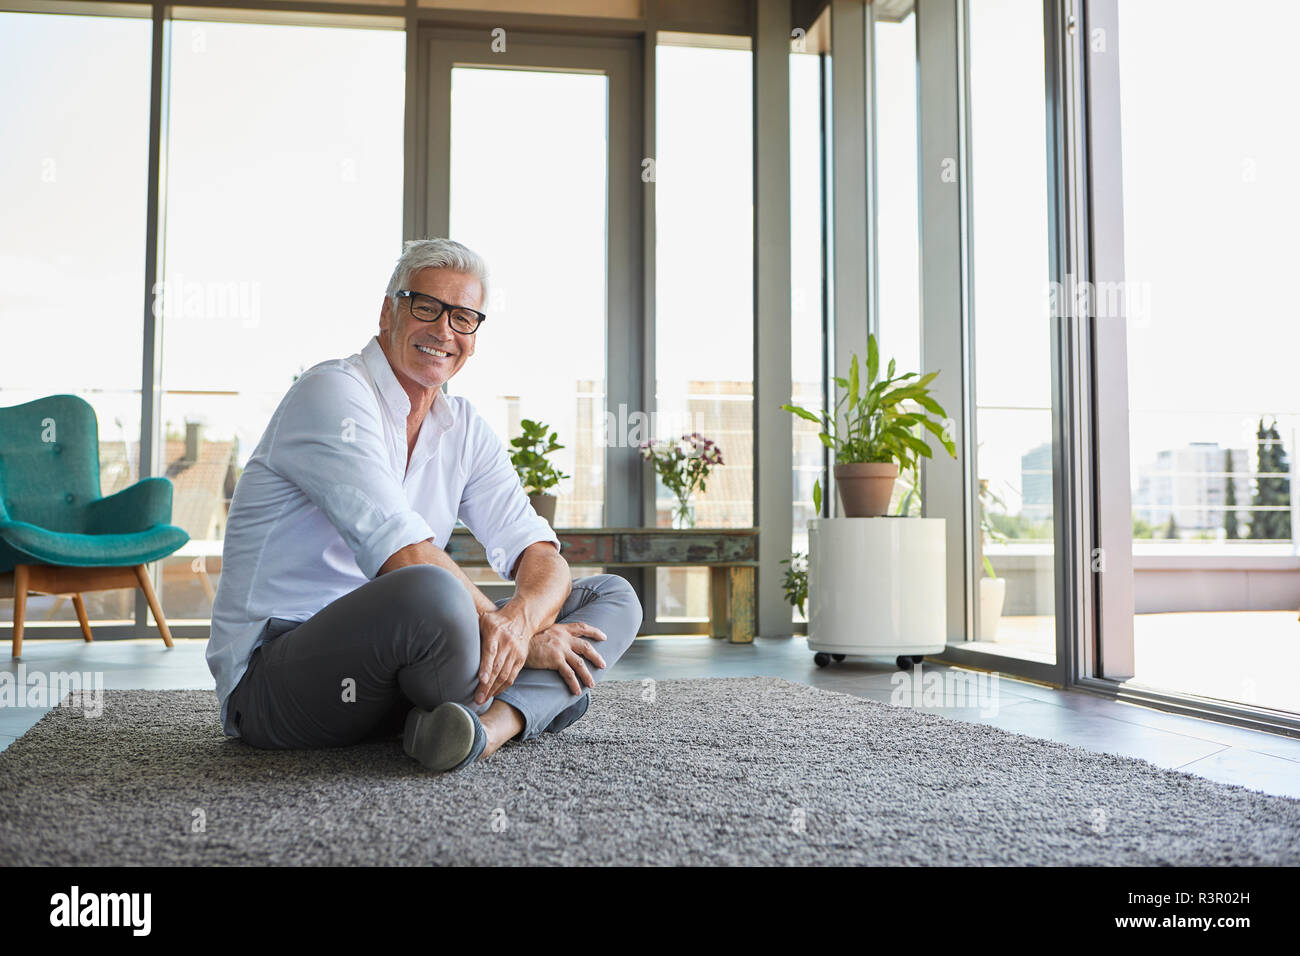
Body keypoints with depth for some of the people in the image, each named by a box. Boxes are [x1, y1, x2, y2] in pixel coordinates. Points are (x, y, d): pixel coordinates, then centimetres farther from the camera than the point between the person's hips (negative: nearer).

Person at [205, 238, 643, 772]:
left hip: (392, 659, 8)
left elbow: (540, 555, 0)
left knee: (612, 596, -1)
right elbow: (404, 556, -23)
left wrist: (519, 619, -23)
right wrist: (522, 641, -20)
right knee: (435, 595, -41)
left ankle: (492, 719, -28)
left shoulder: (465, 430, 11)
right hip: (274, 680, -8)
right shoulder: (333, 392, -12)